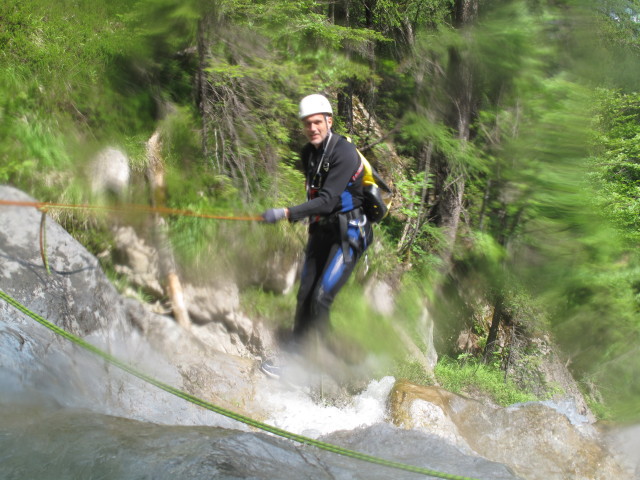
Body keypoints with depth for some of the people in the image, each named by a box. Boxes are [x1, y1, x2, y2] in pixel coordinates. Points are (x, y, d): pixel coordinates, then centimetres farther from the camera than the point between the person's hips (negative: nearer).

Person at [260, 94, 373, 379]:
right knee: (305, 295, 7)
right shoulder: (308, 154, 6)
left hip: (348, 234, -7)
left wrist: (287, 213, -33)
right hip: (320, 232, 8)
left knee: (321, 299, -14)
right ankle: (294, 353, 19)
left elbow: (327, 201, -27)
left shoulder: (344, 153, -20)